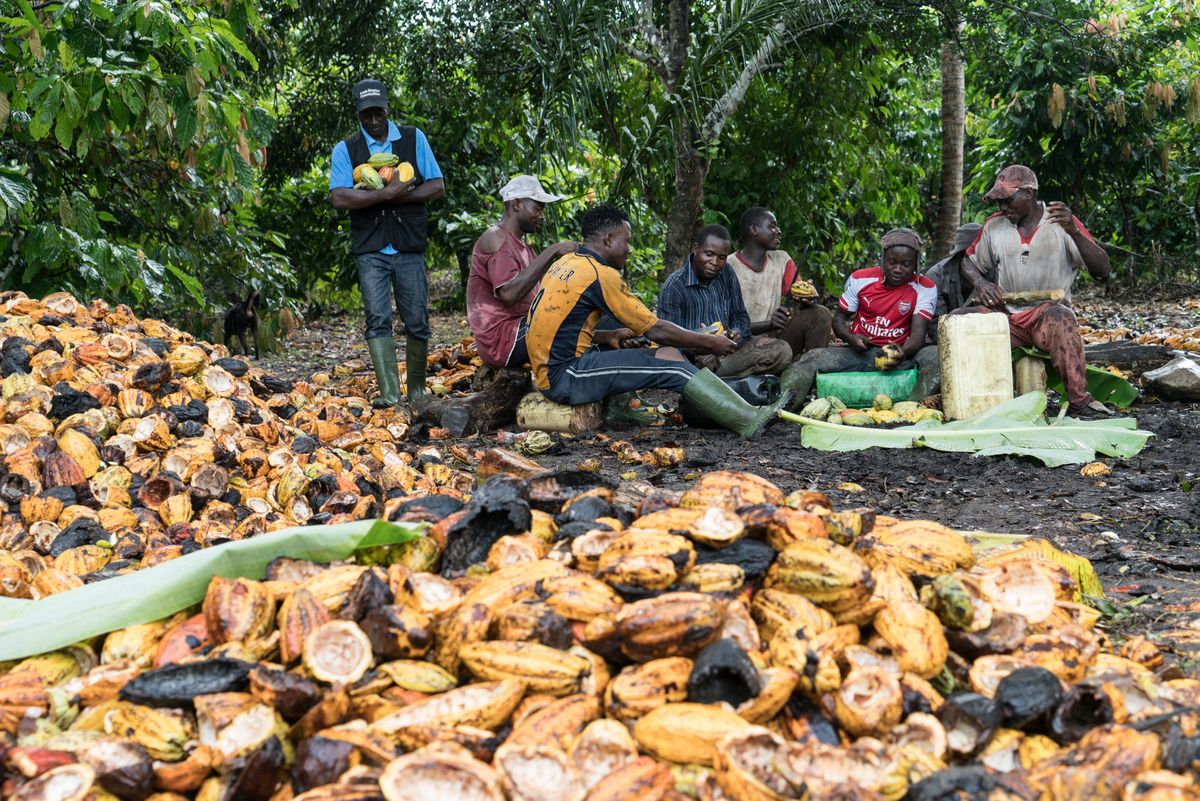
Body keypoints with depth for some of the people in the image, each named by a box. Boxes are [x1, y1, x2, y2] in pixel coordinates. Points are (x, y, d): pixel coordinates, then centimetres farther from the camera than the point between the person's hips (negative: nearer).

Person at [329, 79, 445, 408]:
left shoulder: (413, 138, 9)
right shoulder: (345, 149, 6)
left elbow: (437, 187, 4)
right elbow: (339, 197, -8)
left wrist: (400, 196, -12)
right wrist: (386, 193, -16)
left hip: (410, 248, 1)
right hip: (371, 250, -1)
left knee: (417, 322, 1)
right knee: (377, 319, -10)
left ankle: (417, 391, 15)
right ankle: (389, 392, -12)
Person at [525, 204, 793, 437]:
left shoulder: (565, 264, 15)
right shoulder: (601, 274, -14)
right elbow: (656, 330, -9)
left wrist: (608, 337, 13)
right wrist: (710, 342, 2)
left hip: (548, 370, 9)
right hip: (565, 377, -9)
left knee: (667, 354, 9)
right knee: (671, 365, -12)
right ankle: (748, 420, -9)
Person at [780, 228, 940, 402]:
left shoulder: (924, 288, -4)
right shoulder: (859, 279, 2)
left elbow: (918, 333, -14)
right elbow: (839, 318, 10)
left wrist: (903, 354, -38)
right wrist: (851, 338, -15)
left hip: (901, 352, -2)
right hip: (860, 352, 2)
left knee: (937, 356, -34)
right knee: (810, 359, -23)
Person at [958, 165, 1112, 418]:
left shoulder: (1061, 224, -3)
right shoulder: (994, 225, 8)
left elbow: (1103, 270, -10)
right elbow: (969, 262, 21)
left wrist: (1073, 231, -26)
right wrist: (980, 283, -4)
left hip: (1048, 311, -4)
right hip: (1006, 315, 4)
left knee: (1060, 320, -39)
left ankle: (1079, 402, -34)